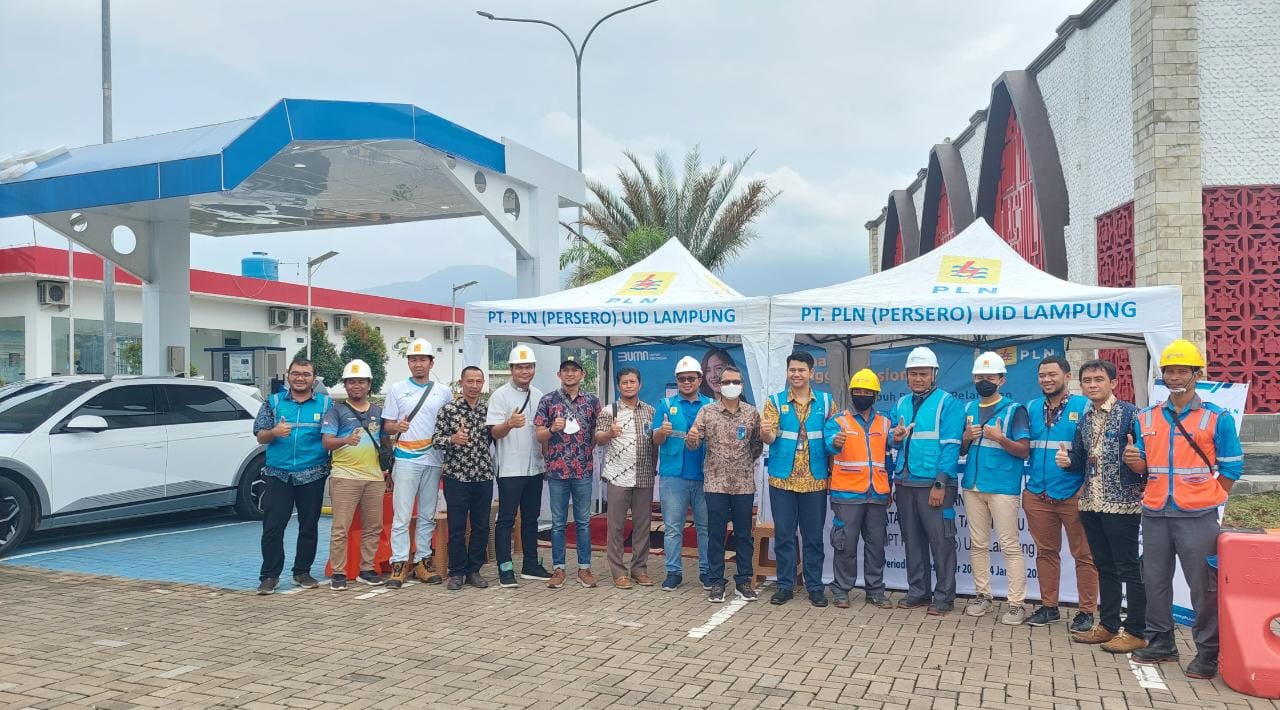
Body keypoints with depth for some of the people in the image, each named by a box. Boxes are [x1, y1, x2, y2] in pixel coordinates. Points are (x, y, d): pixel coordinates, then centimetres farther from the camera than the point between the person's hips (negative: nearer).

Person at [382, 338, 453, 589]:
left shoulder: (443, 392, 9)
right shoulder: (397, 389, 5)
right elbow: (387, 424, 4)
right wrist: (397, 426, -17)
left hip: (433, 460, 2)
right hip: (406, 460, -2)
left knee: (428, 515, 8)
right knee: (401, 515, -5)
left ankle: (422, 561, 17)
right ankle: (399, 564, 1)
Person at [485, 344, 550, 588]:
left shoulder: (538, 395, 11)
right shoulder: (500, 395, -7)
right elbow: (494, 433, -13)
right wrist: (509, 424, -34)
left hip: (535, 468, 6)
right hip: (510, 469, -6)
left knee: (531, 518, 12)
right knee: (506, 519, -1)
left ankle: (530, 565, 21)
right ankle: (505, 569, 4)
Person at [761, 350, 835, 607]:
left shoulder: (826, 402, 5)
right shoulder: (775, 402, 2)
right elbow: (770, 437, -8)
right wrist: (766, 432, -30)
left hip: (815, 480, 0)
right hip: (782, 479, 0)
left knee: (814, 536, 7)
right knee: (783, 534, 5)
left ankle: (815, 587, 18)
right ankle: (785, 585, 16)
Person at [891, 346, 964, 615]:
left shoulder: (947, 403, -5)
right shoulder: (901, 404, 14)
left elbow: (950, 447, -11)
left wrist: (940, 484, -17)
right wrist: (896, 438, -3)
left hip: (933, 484, -6)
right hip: (905, 483, 6)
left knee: (941, 541, -2)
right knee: (912, 540, 12)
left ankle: (944, 596, 7)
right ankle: (918, 591, 23)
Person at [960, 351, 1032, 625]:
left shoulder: (1014, 409, -3)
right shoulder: (968, 409, 13)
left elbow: (1023, 450, -6)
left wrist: (1000, 438, -21)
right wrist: (967, 437, -4)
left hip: (1003, 486, -5)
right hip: (973, 485, 5)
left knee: (1010, 545, -4)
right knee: (978, 544, 10)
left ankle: (1017, 603, 1)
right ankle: (983, 595, 20)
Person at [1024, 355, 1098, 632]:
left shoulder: (1083, 406, -4)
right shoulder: (1032, 408, 11)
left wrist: (1086, 489, -11)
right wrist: (1028, 487, 7)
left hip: (1073, 495, -4)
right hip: (1038, 494, 5)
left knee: (1084, 555, 3)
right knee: (1046, 552, 12)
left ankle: (1087, 611, 13)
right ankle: (1048, 607, 22)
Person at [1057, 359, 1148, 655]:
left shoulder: (1130, 414, -8)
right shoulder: (1084, 418, 13)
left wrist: (1141, 486, -24)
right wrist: (1067, 460, -2)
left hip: (1122, 504, -7)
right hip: (1091, 504, 7)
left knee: (1129, 569, 0)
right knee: (1104, 567, 14)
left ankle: (1136, 631, 9)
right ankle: (1108, 625, 23)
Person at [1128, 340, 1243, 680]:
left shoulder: (1217, 418, -2)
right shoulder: (1147, 418, 8)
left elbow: (1231, 467, 0)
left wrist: (1207, 500, -4)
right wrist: (1133, 459, -10)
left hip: (1197, 516, -4)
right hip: (1155, 514, 4)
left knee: (1203, 586, 1)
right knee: (1155, 581, 11)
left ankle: (1207, 653, 14)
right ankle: (1161, 642, 25)